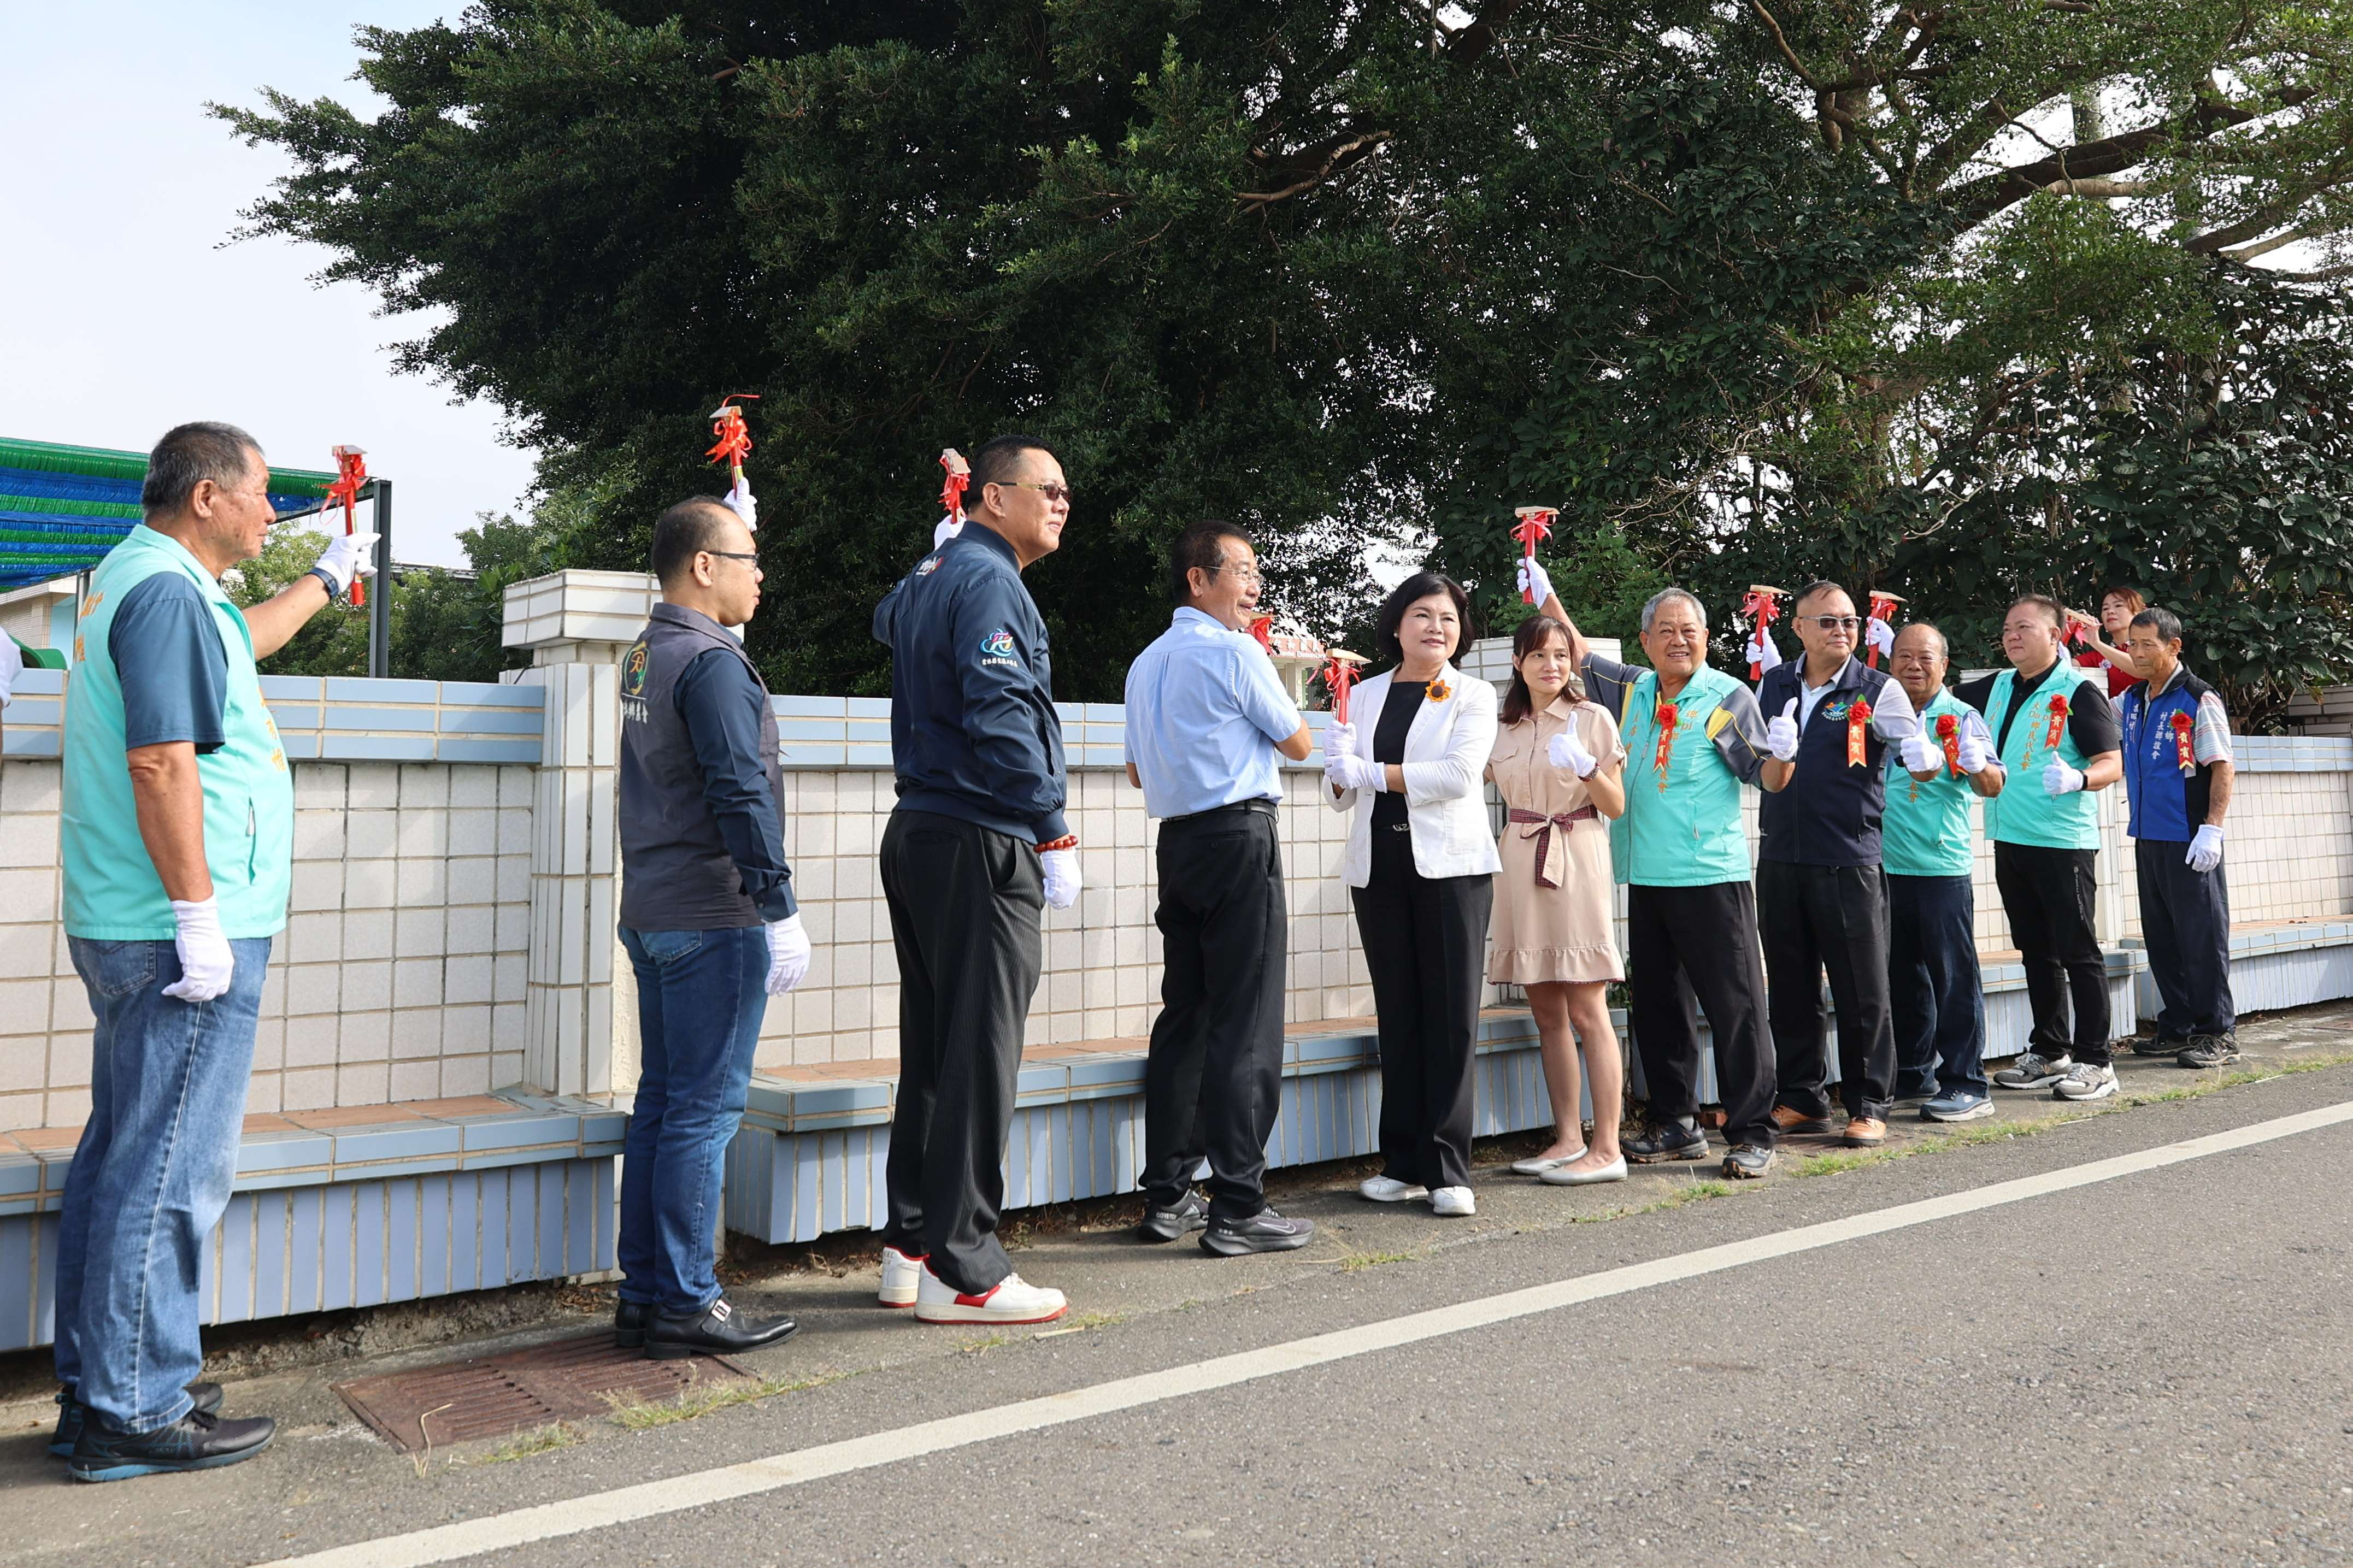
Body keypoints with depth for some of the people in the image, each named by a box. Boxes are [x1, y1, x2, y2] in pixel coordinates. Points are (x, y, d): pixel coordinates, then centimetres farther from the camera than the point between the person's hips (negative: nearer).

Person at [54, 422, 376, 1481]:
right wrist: (199, 916, -22)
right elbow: (161, 761, -22)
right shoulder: (169, 591, -14)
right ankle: (135, 1414, 3)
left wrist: (327, 580, 50)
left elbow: (240, 638, 40)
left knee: (121, 1158, 15)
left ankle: (94, 1392, 25)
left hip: (125, 930, 11)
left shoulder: (137, 580, 18)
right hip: (184, 931, -11)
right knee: (171, 1171, -5)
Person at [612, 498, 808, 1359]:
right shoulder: (712, 661, -14)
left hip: (653, 917, 10)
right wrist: (779, 907, -19)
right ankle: (686, 1304, 4)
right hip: (714, 922, -10)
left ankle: (643, 1295, 20)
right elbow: (741, 793, -21)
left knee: (661, 1103, 13)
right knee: (705, 1110, -3)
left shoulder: (644, 656, 14)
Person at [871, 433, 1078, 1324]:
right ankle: (961, 1271, 1)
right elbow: (1002, 716, -21)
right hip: (980, 847, -10)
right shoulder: (988, 581, -11)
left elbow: (888, 621, 42)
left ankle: (910, 1247, 20)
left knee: (931, 1046, 13)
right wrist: (1055, 836, -18)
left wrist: (941, 547, 45)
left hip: (919, 835, 10)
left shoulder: (929, 578, 18)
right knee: (980, 1053, -5)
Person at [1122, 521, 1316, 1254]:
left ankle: (1167, 1198, 15)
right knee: (1244, 1024, -6)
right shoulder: (1235, 652, -9)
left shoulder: (1147, 663, 15)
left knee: (1183, 1015, 11)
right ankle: (1237, 1208, -4)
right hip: (1241, 838, -8)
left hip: (1177, 839, 8)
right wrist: (1269, 674, 16)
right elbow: (1299, 744, 1)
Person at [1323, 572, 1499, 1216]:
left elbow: (1458, 774, -12)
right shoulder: (1365, 696, 14)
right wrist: (1341, 771, -10)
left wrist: (1374, 773, -10)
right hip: (1379, 868, 3)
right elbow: (1342, 792, 13)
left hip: (1450, 867, -3)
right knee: (1397, 1014, 5)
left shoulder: (1473, 696, 4)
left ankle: (1447, 1169, -1)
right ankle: (1403, 1163, 13)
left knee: (1451, 1015, -5)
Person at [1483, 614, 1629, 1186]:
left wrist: (1586, 768, -18)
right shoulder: (1505, 727, 13)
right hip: (1522, 868, 5)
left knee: (1587, 1013, -6)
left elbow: (1616, 807, 0)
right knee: (1547, 1015, 7)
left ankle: (1607, 1149, -2)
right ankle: (1567, 1139, 13)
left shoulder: (1592, 718, 1)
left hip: (1575, 866, -5)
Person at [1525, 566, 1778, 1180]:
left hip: (1713, 877, -6)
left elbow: (1765, 774, -4)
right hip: (1646, 877, 6)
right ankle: (1676, 1125, 23)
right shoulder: (1633, 691, 12)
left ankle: (1751, 1134, 4)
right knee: (1656, 1006, 11)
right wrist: (1545, 596, 23)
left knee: (1735, 1006, -3)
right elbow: (1580, 655, 25)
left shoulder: (1727, 696, -3)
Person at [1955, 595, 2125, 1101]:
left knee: (2077, 951, -3)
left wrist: (2077, 779, -30)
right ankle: (2049, 1053, 22)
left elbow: (2112, 764, -10)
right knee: (2035, 950, 13)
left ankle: (2095, 1062, 4)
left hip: (2063, 843, -7)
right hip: (2010, 841, 7)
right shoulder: (1996, 688, 12)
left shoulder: (2079, 691, -7)